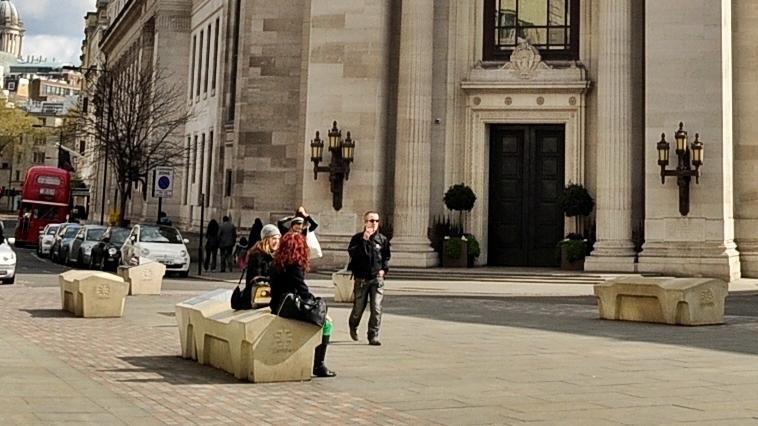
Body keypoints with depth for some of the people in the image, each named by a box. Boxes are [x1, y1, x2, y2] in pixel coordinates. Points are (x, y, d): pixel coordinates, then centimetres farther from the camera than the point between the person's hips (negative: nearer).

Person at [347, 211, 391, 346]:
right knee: (358, 307, 10)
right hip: (361, 278, -1)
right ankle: (353, 327, 40)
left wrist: (384, 269, 4)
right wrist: (364, 240, -21)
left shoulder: (382, 239, 6)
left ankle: (373, 336, -3)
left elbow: (386, 257, 19)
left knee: (376, 309, -10)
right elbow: (352, 253, -18)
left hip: (377, 279, 1)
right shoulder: (357, 238, -1)